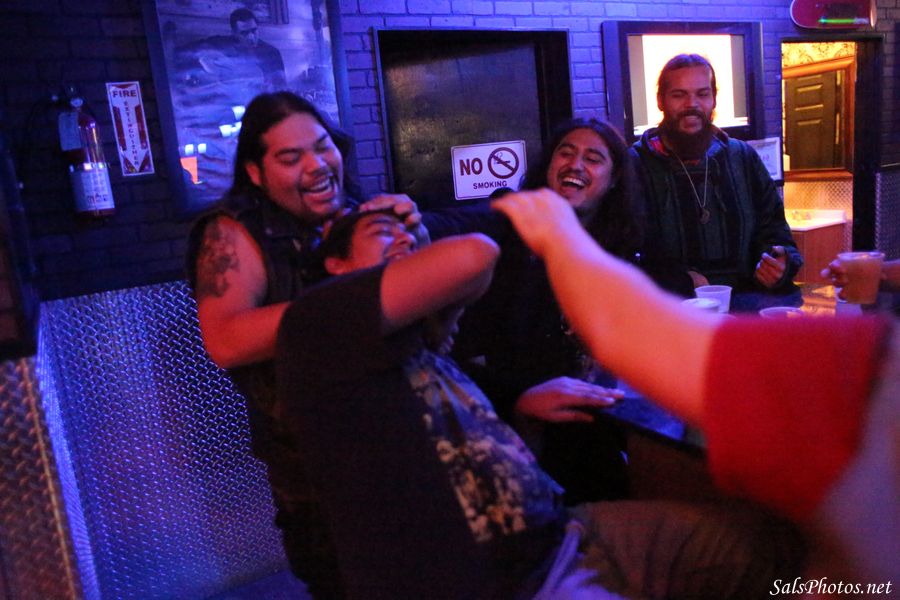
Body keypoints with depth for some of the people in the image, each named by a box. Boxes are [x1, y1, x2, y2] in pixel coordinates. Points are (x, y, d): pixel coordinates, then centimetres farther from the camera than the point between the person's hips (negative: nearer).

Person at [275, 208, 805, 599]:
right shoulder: (316, 320, -9)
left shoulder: (422, 349, 21)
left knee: (760, 541, 1)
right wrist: (441, 305, -1)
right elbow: (474, 254, -22)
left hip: (553, 533, 9)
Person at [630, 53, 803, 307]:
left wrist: (781, 263, 1)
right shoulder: (633, 165, 0)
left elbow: (773, 228, 23)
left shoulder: (743, 157, 17)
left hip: (748, 294, 5)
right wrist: (681, 280, -18)